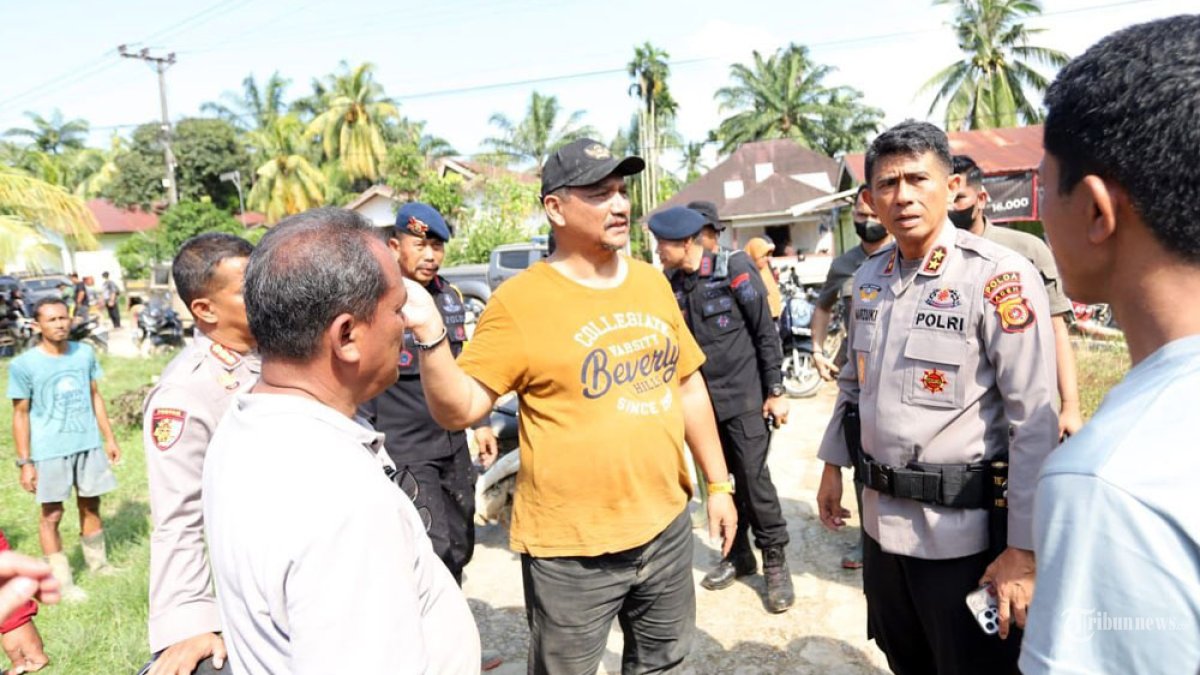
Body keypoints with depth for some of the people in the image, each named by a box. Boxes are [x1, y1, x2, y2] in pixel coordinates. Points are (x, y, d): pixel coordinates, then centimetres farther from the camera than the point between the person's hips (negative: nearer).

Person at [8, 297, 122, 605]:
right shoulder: (24, 365, -10)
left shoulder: (85, 353, 0)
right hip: (49, 450, -3)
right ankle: (61, 581, 16)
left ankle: (97, 562, 32)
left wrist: (109, 438, 10)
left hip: (89, 443, 3)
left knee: (90, 504, 15)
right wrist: (24, 462, -6)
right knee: (52, 513, 4)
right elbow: (21, 414, -5)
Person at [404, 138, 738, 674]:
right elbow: (457, 410, -14)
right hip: (571, 546, -5)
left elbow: (688, 385, 11)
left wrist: (718, 484, 12)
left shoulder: (652, 282, 4)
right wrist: (430, 334, -30)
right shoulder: (519, 300, -13)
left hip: (666, 525, 5)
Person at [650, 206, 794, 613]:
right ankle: (738, 555, 29)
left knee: (754, 479, -3)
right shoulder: (672, 283, 4)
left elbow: (766, 333, -7)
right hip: (702, 400, 5)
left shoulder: (734, 270, -10)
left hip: (743, 397, -5)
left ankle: (775, 561, 16)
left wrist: (775, 391, -8)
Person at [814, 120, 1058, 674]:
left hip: (964, 530, -6)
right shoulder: (869, 277, 4)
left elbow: (1034, 422, -18)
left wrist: (1024, 549, -18)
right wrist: (833, 467, 16)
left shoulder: (998, 277, -16)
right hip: (881, 519, 6)